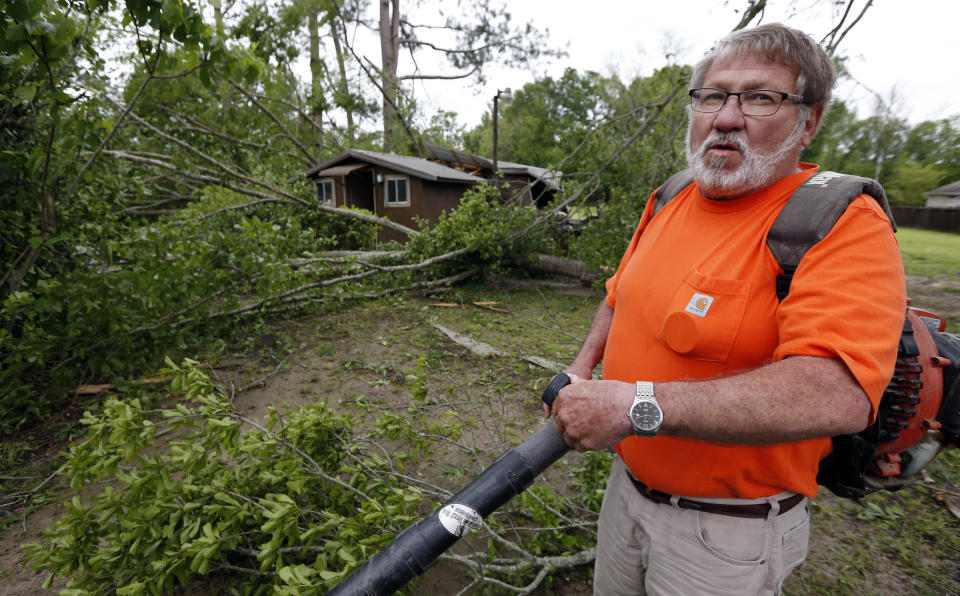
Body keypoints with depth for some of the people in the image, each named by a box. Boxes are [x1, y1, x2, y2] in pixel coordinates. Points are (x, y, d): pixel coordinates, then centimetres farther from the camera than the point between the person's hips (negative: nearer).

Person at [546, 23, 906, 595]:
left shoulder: (846, 226, -21)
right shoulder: (670, 201, 1)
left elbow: (836, 394, -35)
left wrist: (637, 404, -38)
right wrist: (582, 370, -1)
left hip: (729, 529, -6)